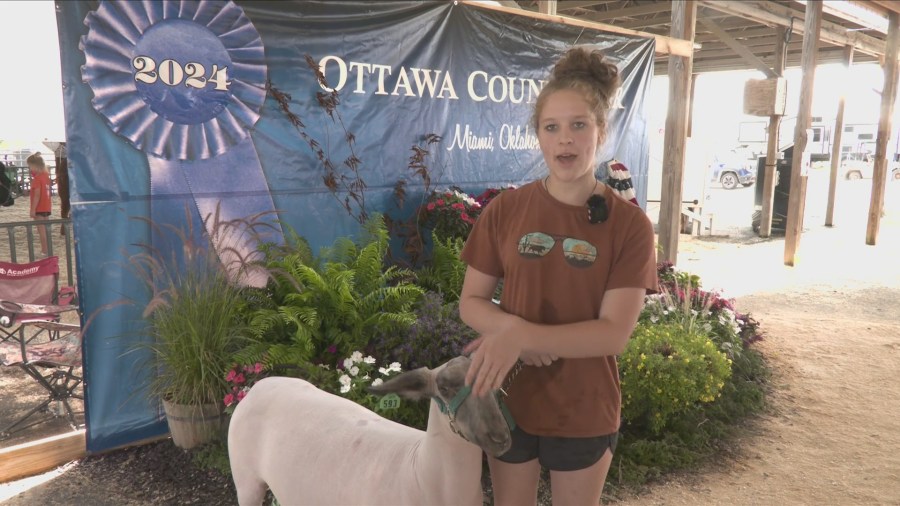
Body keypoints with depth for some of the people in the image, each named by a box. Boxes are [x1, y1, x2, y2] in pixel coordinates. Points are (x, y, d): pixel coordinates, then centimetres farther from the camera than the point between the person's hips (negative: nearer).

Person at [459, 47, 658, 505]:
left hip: (585, 411, -1)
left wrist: (521, 336, -29)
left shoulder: (629, 224, -12)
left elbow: (614, 332, -18)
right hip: (509, 402, 2)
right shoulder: (504, 211, -7)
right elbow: (470, 303, -2)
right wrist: (510, 325, -23)